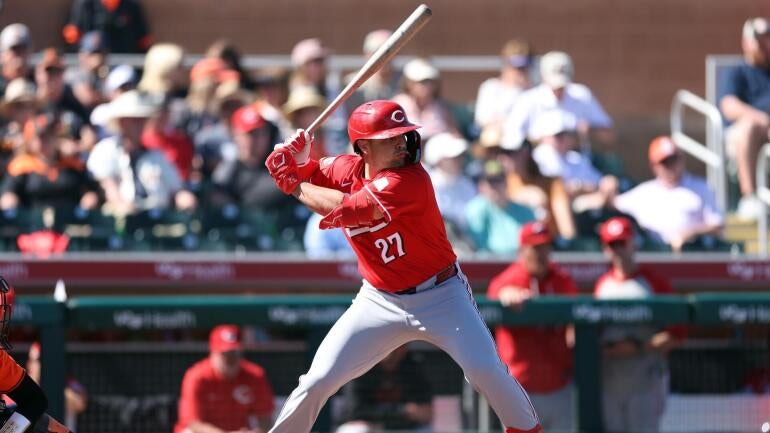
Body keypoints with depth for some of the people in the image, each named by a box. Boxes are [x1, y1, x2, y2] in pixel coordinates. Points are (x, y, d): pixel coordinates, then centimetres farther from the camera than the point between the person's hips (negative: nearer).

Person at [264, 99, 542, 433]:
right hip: (380, 301, 5)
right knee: (318, 380, -3)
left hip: (440, 296, -5)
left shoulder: (410, 180, -24)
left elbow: (347, 210, -33)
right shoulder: (346, 169, -4)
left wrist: (295, 185, -21)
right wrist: (294, 157, -12)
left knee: (485, 369, -19)